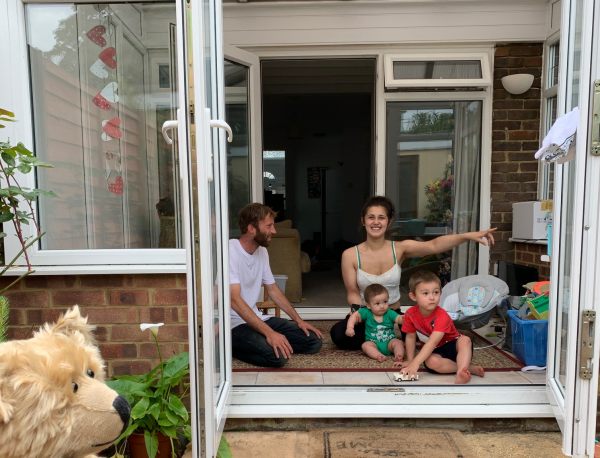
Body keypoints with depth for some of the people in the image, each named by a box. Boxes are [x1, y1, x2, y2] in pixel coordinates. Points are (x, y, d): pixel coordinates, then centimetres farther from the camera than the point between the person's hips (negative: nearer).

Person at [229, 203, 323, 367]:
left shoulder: (262, 251, 8)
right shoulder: (229, 251, -18)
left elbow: (273, 289, 16)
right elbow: (234, 300, -27)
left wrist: (298, 319, 8)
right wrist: (269, 333, -34)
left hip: (256, 317, 8)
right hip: (234, 323, -8)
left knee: (314, 341, 0)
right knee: (278, 355, -31)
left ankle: (248, 343, 6)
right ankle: (233, 345, -4)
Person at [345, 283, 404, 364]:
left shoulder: (390, 313, -6)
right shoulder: (366, 312, -5)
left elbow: (399, 319, -20)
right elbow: (355, 316, -4)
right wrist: (350, 327, -20)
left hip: (389, 342, 0)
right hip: (373, 343, 0)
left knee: (398, 342, -25)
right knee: (365, 345, -27)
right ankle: (379, 356, -46)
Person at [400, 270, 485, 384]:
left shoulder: (441, 316, -27)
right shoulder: (410, 314, -13)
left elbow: (433, 342, -37)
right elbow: (410, 337, 2)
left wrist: (415, 363, -46)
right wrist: (410, 360, 1)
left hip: (452, 345, -2)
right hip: (435, 351, 2)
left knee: (465, 340, -34)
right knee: (431, 362, -33)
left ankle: (461, 375, -51)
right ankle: (469, 368, -26)